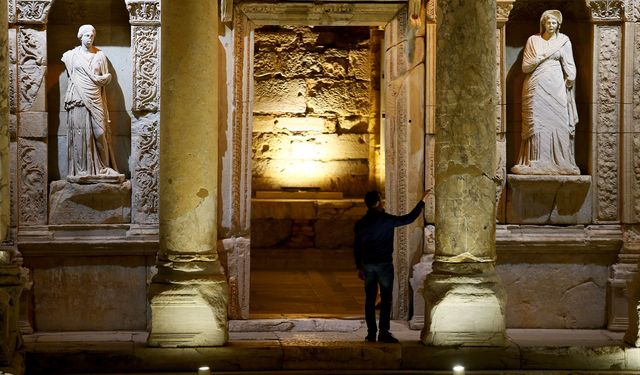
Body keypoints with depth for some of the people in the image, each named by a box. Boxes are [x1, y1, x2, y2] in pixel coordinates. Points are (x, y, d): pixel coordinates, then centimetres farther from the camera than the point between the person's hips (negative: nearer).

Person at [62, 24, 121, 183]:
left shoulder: (100, 55, 11)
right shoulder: (72, 55, 8)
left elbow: (107, 76, 13)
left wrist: (101, 79, -6)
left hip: (96, 100, 1)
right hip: (79, 99, -1)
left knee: (100, 132, -4)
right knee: (80, 133, -6)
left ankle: (103, 167, 3)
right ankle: (81, 170, -5)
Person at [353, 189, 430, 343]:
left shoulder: (360, 224, 3)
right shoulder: (386, 220, -10)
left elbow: (356, 247, 7)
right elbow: (408, 219, -6)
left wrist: (359, 267, 16)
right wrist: (422, 202, 2)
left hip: (367, 265, 4)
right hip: (384, 264, -4)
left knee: (369, 299, 7)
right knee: (386, 299, 0)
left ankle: (371, 333, 7)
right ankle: (384, 333, -4)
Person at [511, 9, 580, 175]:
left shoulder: (563, 41, 9)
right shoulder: (533, 40, 8)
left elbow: (569, 65, 7)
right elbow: (525, 67, 6)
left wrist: (570, 79, -8)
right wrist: (539, 59, -9)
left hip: (556, 87, 0)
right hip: (536, 87, 0)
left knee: (557, 123, -6)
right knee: (536, 123, -6)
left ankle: (559, 162, -5)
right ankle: (536, 162, -7)